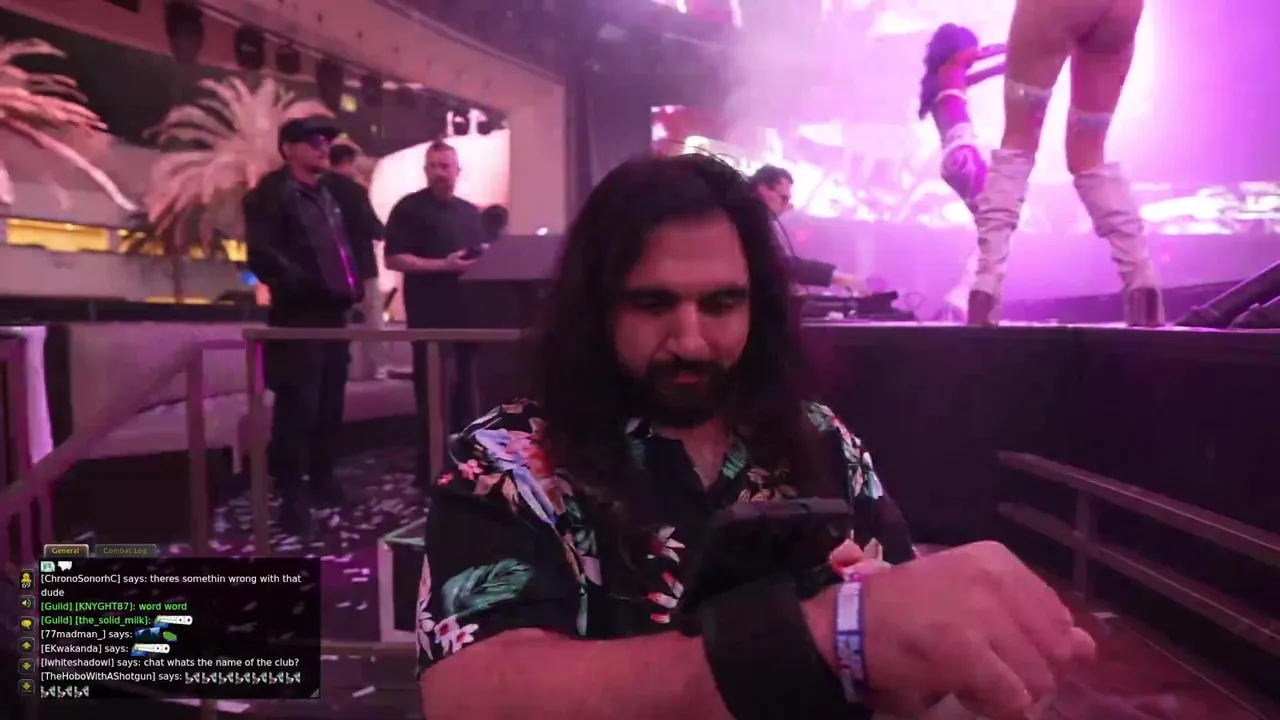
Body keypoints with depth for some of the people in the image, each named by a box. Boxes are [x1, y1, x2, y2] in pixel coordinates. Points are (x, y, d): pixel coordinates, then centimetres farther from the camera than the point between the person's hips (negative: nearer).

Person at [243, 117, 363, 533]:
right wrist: (305, 285, -18)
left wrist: (353, 285, 9)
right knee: (298, 408, -6)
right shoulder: (272, 192, -3)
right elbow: (262, 254, -14)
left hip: (332, 314, 8)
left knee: (330, 407, 13)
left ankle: (323, 481, 25)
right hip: (298, 316, -8)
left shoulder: (328, 196, 22)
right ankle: (292, 496, 4)